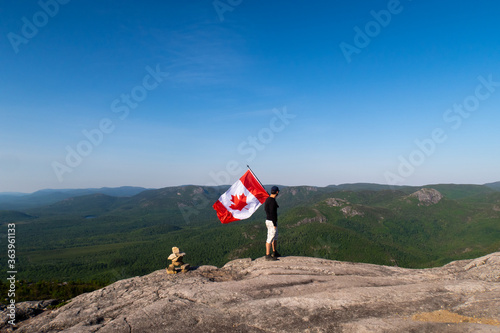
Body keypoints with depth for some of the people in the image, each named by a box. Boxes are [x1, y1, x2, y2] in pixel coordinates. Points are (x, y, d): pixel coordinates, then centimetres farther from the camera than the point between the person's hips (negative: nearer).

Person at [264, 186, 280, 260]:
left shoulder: (267, 199, 10)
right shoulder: (272, 201, -20)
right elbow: (272, 213, -23)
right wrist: (275, 224, -19)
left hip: (268, 220, 10)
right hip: (272, 222, -10)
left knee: (275, 237, 21)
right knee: (270, 238, -5)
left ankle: (275, 252, 32)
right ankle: (268, 255, 0)